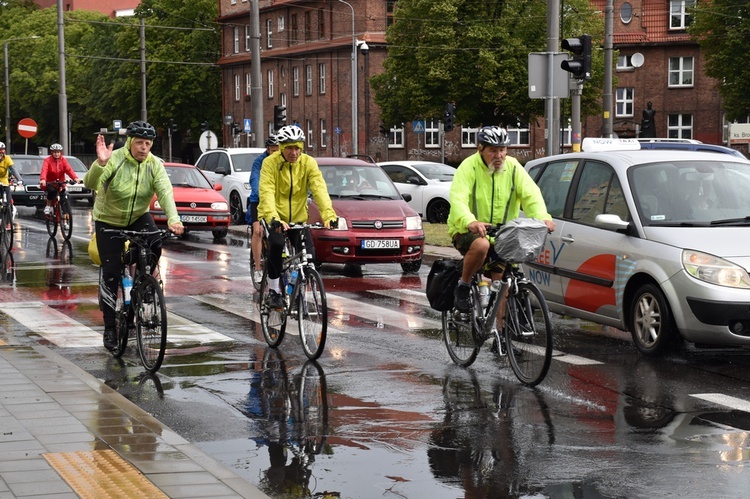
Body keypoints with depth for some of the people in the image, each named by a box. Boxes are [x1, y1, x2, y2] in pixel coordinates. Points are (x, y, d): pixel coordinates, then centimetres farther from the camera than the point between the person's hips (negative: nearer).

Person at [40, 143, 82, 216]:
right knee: (52, 191, -33)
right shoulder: (48, 160, -10)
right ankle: (48, 206, -11)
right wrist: (43, 180, -47)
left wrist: (75, 178, -35)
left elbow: (69, 169, -16)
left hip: (60, 182, 3)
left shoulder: (63, 160, -1)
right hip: (49, 183, -3)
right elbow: (44, 170, -26)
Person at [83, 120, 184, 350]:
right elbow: (90, 183, -37)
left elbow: (165, 192, -26)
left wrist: (173, 219, -44)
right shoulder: (114, 160, -22)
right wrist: (100, 164, -57)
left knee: (154, 246, -28)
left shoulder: (154, 165, -13)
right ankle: (110, 328, 8)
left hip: (139, 217, 2)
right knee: (111, 273, -5)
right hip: (109, 221, -2)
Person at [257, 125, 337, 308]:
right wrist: (273, 218, -45)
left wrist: (329, 214, -36)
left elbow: (319, 189, -20)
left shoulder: (308, 163, -9)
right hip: (274, 219, -3)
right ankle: (273, 291, -13)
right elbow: (267, 192, -28)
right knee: (276, 246, -30)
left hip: (298, 219, 3)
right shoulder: (270, 163, -16)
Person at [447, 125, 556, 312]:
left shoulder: (513, 167, 0)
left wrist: (542, 217, -33)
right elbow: (458, 199, -27)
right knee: (481, 245, -37)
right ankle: (463, 285, -14)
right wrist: (470, 222, -48)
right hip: (468, 232, -4)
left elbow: (531, 194, -11)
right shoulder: (469, 167, -12)